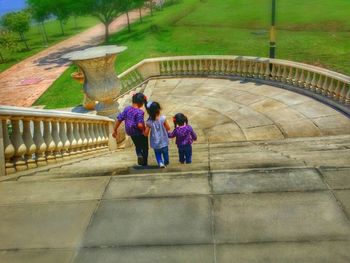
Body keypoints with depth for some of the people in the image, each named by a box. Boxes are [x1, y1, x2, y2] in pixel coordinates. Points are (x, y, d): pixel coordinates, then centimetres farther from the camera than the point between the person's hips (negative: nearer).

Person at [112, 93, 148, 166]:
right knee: (145, 148, 18)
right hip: (140, 133, -5)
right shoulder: (140, 112, -24)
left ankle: (139, 154, 3)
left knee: (138, 146, 29)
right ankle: (144, 163, 23)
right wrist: (144, 129, -14)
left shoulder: (127, 109, -6)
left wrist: (115, 130, 9)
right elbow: (140, 125, -35)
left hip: (130, 132, 5)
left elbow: (119, 119, -2)